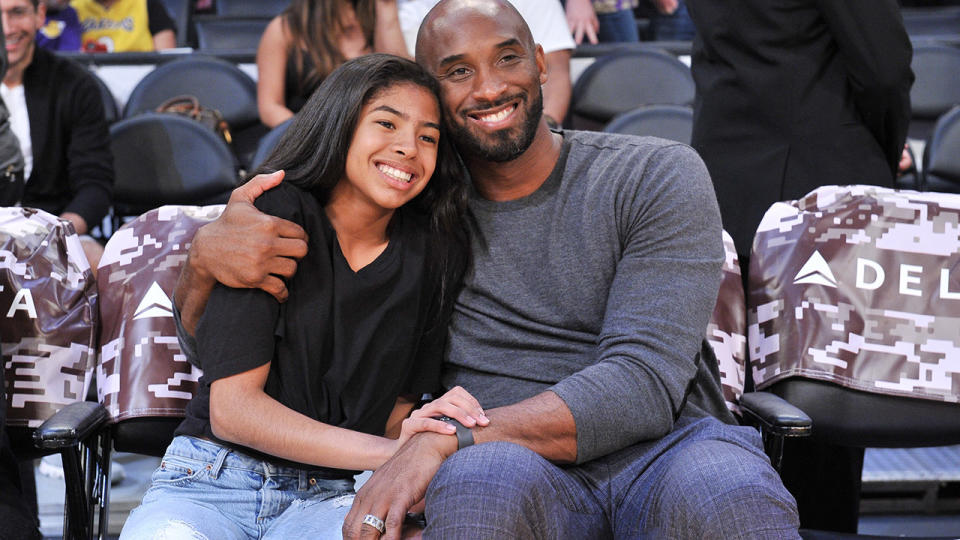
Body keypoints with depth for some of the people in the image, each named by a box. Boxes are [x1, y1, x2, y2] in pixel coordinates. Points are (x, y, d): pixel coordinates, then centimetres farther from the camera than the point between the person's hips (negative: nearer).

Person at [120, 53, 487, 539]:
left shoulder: (434, 257, 5)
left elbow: (398, 405, 9)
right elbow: (231, 407, -13)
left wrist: (418, 434, -16)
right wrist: (385, 451, -24)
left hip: (324, 499, 3)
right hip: (211, 482, -3)